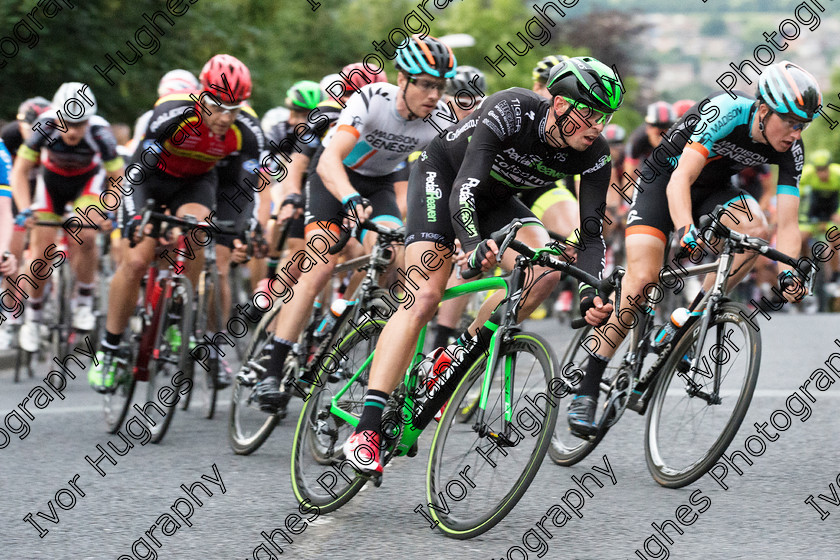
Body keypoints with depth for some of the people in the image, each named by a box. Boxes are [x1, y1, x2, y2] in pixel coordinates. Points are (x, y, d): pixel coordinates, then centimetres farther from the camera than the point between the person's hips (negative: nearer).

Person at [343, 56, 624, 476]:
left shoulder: (594, 155, -21)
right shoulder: (512, 112, -35)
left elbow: (592, 233, -21)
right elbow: (464, 188, -43)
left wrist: (592, 294, -40)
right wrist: (474, 245, -61)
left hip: (495, 199, 5)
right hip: (441, 174, -5)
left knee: (546, 270, -22)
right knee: (424, 299, -20)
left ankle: (456, 359, -7)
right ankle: (367, 427, -21)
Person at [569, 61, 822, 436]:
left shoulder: (791, 150, -17)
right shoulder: (727, 111, -33)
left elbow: (787, 223, -18)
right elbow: (680, 180, -40)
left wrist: (788, 272, -34)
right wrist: (687, 231, -56)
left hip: (713, 190, 5)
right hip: (664, 180, -5)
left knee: (755, 229, -27)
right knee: (643, 278, -20)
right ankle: (586, 390, -13)